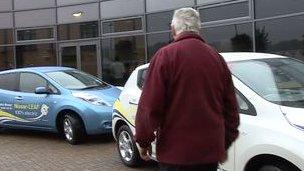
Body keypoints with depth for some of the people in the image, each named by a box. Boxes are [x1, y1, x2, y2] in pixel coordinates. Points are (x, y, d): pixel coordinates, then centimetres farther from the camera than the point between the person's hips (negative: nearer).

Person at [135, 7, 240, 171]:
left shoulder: (166, 55, -10)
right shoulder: (217, 58, 7)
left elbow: (150, 106, -14)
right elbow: (231, 107, 13)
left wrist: (143, 141, -1)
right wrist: (225, 144, 23)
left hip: (175, 151, -5)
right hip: (212, 151, 5)